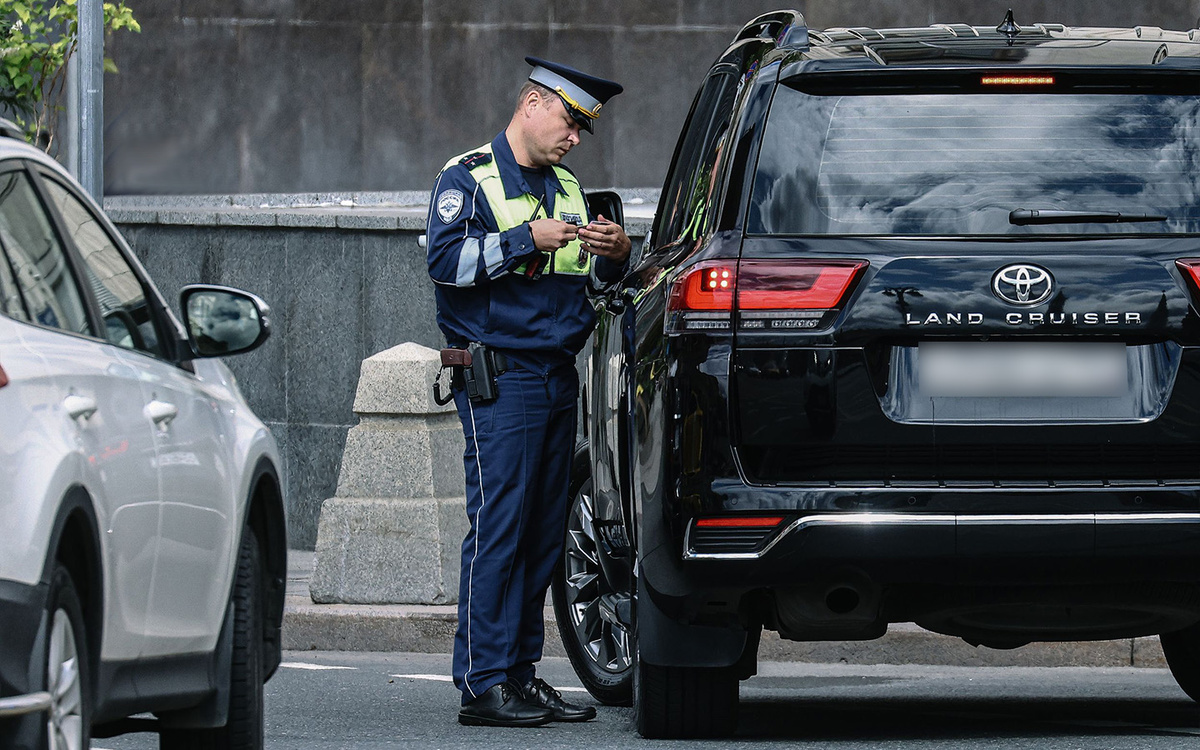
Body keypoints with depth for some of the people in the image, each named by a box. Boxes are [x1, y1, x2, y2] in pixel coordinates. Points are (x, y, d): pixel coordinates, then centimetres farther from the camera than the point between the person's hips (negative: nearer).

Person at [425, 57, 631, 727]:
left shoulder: (565, 188, 20)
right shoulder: (469, 177, -1)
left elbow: (587, 283, 24)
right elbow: (446, 259, -15)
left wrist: (613, 257, 2)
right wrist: (528, 240, -21)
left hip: (559, 376, 8)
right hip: (500, 377, -8)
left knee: (544, 533, 7)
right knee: (498, 528, -11)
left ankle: (521, 673, 12)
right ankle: (481, 684, -12)